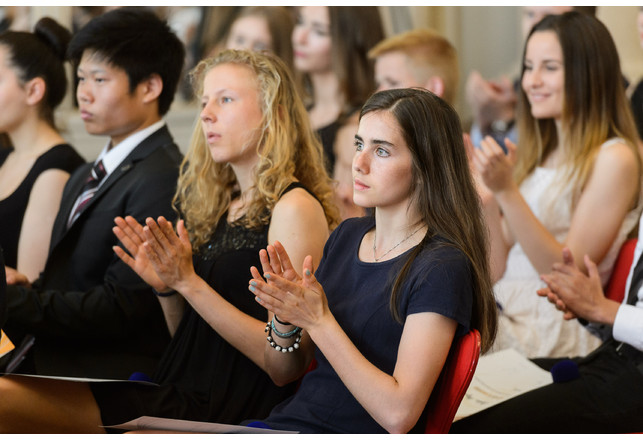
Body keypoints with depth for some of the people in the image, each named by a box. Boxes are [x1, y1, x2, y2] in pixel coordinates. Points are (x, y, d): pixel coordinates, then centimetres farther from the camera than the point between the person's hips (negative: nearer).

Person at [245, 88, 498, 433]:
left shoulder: (441, 266, -10)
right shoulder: (347, 235, 12)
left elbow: (398, 414, -18)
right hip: (288, 423, 7)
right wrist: (285, 317, -5)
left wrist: (318, 320, -18)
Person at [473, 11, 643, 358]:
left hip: (559, 327, -7)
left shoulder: (614, 159, -8)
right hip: (506, 306, 7)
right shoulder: (540, 154, 17)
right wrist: (481, 189, 3)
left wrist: (506, 191, -21)